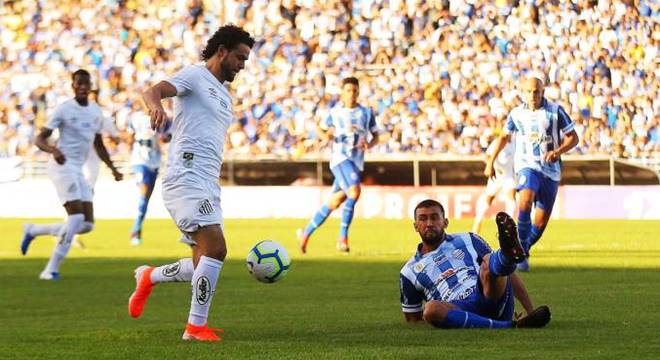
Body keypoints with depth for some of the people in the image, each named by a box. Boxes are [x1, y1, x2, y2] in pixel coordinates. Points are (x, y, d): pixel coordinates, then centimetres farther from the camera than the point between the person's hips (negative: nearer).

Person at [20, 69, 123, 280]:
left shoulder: (96, 112, 14)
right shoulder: (64, 109, -7)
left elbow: (99, 145, 26)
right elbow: (40, 139, -9)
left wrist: (112, 168, 18)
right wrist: (54, 150, -29)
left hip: (78, 170, 8)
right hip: (63, 166, -8)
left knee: (87, 224, 1)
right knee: (77, 216, -20)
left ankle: (33, 231, 17)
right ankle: (52, 269, -15)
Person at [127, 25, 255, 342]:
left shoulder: (223, 94, 25)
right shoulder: (195, 76, -1)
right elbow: (151, 92, -18)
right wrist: (155, 105, -42)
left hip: (208, 185, 9)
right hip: (187, 178, -9)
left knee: (204, 265, 6)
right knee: (215, 249, -20)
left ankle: (149, 278, 27)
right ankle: (196, 327, -14)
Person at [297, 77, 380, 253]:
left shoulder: (367, 112, 8)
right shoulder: (335, 112, 5)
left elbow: (376, 136, 13)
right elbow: (321, 129, 17)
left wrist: (369, 144, -9)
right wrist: (327, 135, -6)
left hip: (357, 162, 4)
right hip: (340, 158, -4)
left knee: (335, 202, 5)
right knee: (354, 192, -26)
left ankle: (306, 232, 21)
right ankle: (343, 237, -17)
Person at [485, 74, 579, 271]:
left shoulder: (555, 111, -2)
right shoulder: (517, 114, 4)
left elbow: (573, 137, 0)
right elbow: (504, 136, 20)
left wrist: (558, 151, -18)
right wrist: (491, 162, 18)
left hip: (551, 170, 1)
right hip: (527, 165, -1)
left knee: (541, 220, 1)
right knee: (525, 202, -30)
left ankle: (522, 251, 24)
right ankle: (520, 253, -25)